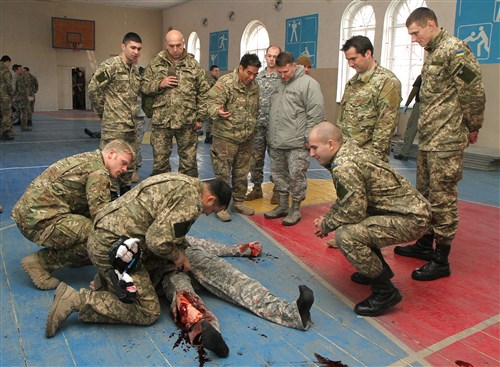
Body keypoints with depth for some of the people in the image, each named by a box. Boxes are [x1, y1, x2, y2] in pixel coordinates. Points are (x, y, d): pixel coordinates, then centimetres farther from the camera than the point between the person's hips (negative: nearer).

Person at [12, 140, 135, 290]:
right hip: (39, 220, -10)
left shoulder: (88, 158, 16)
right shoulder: (99, 171, -14)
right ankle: (41, 261, -7)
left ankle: (77, 257, 16)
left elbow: (91, 207, 18)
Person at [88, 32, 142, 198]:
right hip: (114, 124, -8)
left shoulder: (135, 69, 12)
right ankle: (111, 195, 9)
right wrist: (103, 111, -5)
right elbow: (93, 88, -13)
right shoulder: (111, 65, -11)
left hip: (131, 124, 8)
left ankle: (126, 192, 27)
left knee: (130, 160, 14)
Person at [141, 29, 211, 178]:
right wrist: (159, 84, -12)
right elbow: (144, 86, 7)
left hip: (187, 122, 0)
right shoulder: (155, 63, 6)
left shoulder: (193, 64, 4)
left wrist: (200, 118, -2)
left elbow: (203, 93, 4)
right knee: (160, 162, 7)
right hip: (161, 121, 1)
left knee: (189, 162, 7)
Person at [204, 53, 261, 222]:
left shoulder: (254, 86, 10)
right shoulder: (225, 82, -12)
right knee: (222, 173, 1)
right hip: (226, 138, -6)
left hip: (246, 139, 7)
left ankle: (239, 202, 31)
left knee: (242, 173, 16)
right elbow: (211, 103, -20)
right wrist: (217, 111, -41)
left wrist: (252, 128, 20)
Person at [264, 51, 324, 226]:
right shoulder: (278, 85, 15)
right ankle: (282, 206, 28)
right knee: (279, 174, 14)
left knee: (296, 176, -1)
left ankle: (295, 210, 12)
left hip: (297, 143, -7)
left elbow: (316, 113, -12)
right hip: (276, 142, 8)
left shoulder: (308, 83, -8)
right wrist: (270, 135, 20)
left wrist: (309, 138, -14)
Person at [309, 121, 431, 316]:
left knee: (346, 236, -24)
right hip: (408, 207, 11)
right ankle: (378, 270, 31)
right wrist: (327, 218, 9)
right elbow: (345, 200, 20)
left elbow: (353, 213, -22)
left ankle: (385, 292, -7)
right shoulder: (349, 151, 8)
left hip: (411, 219, -11)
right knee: (347, 223, 21)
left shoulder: (345, 167, -23)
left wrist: (326, 225, -5)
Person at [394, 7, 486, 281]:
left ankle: (441, 261, 8)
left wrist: (472, 127, -5)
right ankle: (425, 245, 32)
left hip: (446, 141, -10)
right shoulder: (432, 52, 16)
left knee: (442, 199, -3)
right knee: (425, 195, 17)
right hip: (427, 139, 10)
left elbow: (474, 91, -16)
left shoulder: (453, 49, -13)